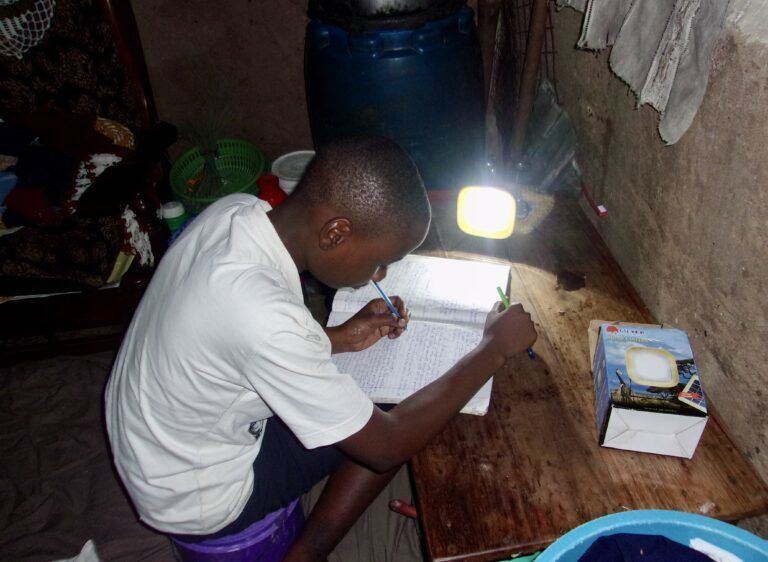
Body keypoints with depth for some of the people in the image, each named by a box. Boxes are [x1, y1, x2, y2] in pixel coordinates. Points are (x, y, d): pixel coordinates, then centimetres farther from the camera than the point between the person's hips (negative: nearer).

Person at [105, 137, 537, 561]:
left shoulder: (238, 209, -15)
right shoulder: (264, 318, -39)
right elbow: (386, 445, -26)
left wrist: (337, 339, -7)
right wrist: (495, 349, -18)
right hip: (191, 499, -7)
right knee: (395, 427, -3)